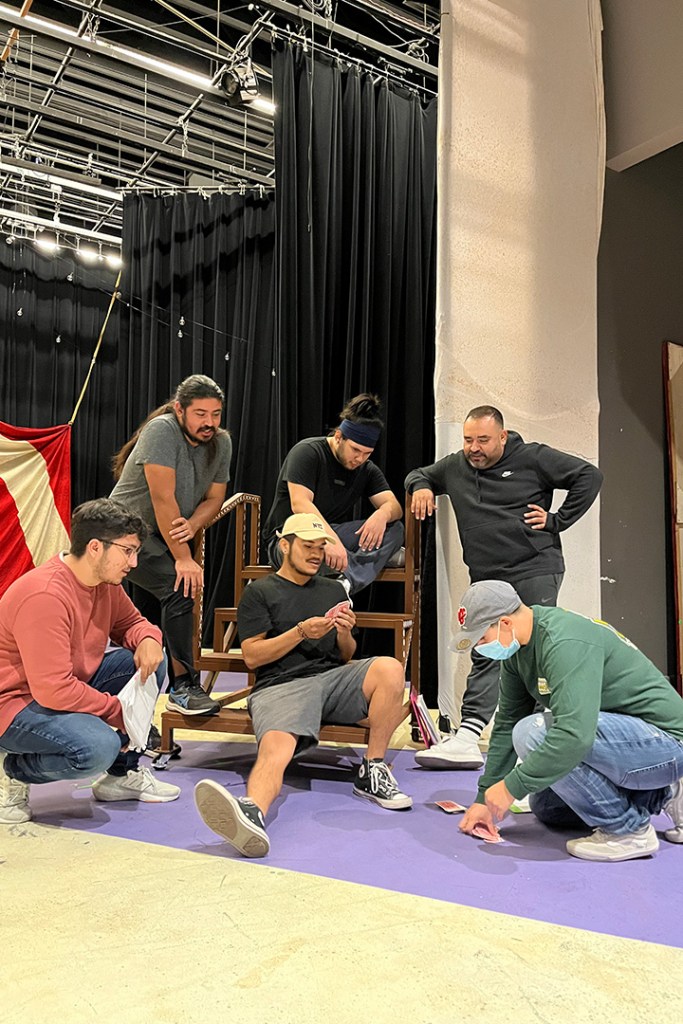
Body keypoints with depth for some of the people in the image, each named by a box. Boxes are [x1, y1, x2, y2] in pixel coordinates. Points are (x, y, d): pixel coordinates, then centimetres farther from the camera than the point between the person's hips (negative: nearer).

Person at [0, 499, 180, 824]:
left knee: (151, 661, -5)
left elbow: (132, 623, 14)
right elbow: (53, 690, -30)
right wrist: (119, 712, -20)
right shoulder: (45, 595, -29)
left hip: (73, 685, 9)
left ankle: (121, 774, 6)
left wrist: (148, 639, -12)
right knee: (99, 746, -33)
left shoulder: (105, 582, -1)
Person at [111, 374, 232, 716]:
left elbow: (215, 498, 3)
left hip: (169, 534, 7)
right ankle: (184, 686, -15)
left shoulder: (221, 442, 0)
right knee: (181, 587, -23)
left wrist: (192, 525, -19)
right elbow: (163, 498, -25)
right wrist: (183, 559, -25)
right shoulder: (162, 431, -20)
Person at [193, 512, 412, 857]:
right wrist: (300, 632, -9)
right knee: (275, 746, -36)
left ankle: (372, 771, -16)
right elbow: (252, 656, 3)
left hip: (333, 677, 4)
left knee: (389, 668, -27)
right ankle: (251, 812, -65)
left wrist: (345, 633, 3)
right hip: (281, 685, -4)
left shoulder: (333, 590, 27)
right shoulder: (259, 592, 13)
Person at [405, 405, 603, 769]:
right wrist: (420, 486, 6)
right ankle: (466, 736, -6)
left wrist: (557, 520, -4)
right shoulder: (455, 467, 14)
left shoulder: (532, 458, -1)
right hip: (487, 579, 5)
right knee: (485, 655, -1)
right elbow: (419, 473, 31)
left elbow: (589, 476, -1)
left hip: (535, 572, -5)